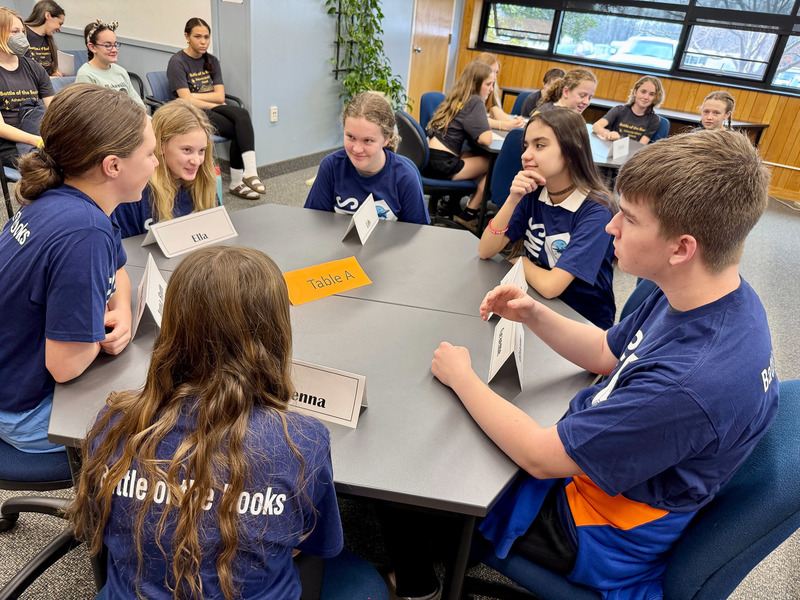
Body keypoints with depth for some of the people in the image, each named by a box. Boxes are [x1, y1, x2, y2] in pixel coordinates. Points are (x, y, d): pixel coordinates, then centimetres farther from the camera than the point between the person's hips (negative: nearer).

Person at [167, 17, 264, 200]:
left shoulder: (211, 61, 14)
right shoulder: (177, 62, -4)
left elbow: (220, 96, 4)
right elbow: (187, 101, -13)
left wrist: (194, 95, -6)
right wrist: (214, 104, -7)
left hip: (212, 109, 5)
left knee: (242, 114, -29)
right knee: (240, 129, -27)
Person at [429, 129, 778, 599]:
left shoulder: (693, 383, -40)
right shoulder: (711, 296, -11)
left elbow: (539, 456, -31)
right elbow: (607, 353, 5)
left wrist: (461, 377, -18)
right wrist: (534, 314, -11)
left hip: (600, 539, -8)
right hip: (581, 453, 8)